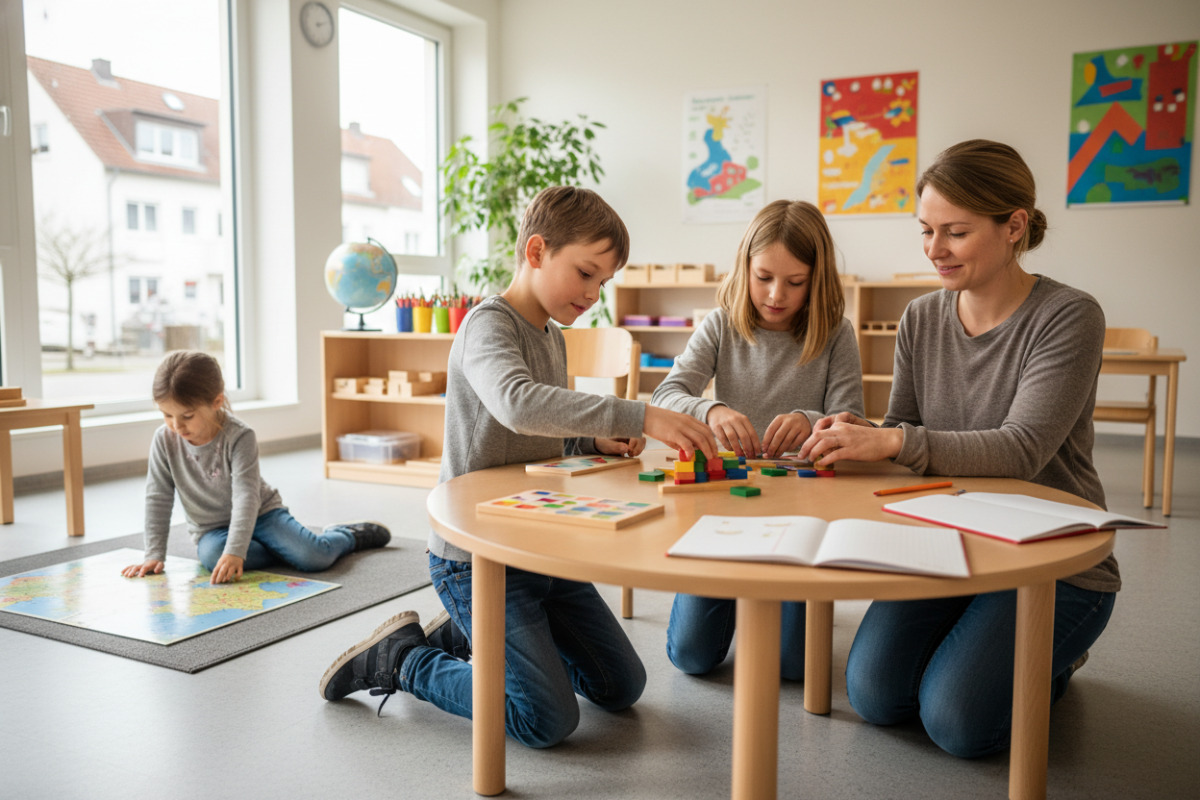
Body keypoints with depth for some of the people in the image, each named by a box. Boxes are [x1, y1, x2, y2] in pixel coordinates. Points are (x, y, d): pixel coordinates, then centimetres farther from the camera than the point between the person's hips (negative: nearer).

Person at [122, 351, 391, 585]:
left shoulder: (240, 436, -22)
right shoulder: (165, 440, -11)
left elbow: (246, 496, -29)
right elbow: (157, 499, -4)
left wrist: (235, 551, -39)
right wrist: (154, 554, -8)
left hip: (260, 513, -3)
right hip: (212, 529, 3)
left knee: (315, 558, -22)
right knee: (212, 555, -34)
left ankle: (348, 535, 13)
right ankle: (285, 549, -11)